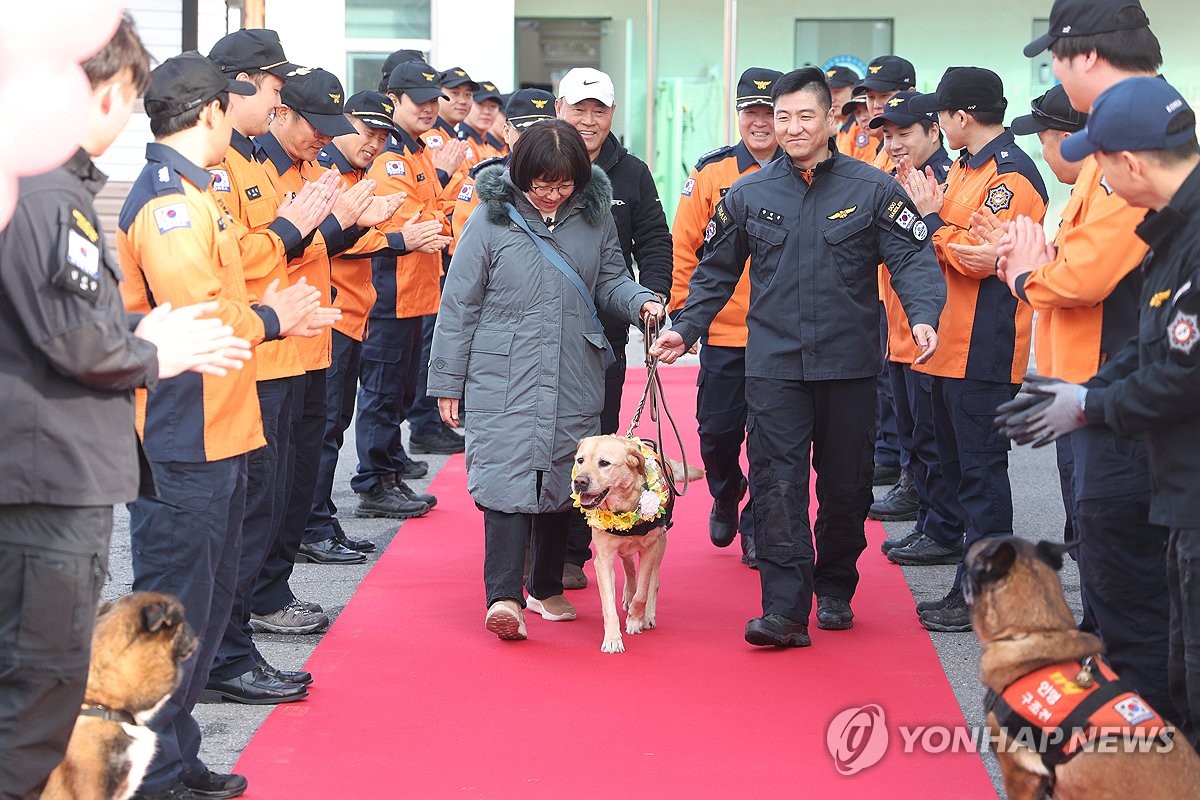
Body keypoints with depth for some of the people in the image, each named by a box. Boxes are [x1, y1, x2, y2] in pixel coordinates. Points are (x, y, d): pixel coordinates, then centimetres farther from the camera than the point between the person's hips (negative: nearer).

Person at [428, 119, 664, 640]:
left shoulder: (594, 215, 4)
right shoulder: (493, 217, -5)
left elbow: (611, 281, 13)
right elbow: (460, 303, -1)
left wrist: (641, 302, -11)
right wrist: (446, 381, 0)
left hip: (575, 378, 4)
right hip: (503, 377, -4)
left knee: (561, 480, 11)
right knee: (507, 476, -14)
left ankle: (546, 587, 27)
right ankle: (503, 598, -18)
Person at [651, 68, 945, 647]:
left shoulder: (872, 188, 0)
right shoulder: (748, 195, 6)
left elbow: (912, 259, -4)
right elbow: (715, 273, 15)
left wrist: (922, 316, -21)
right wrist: (685, 329, 5)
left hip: (848, 364, 0)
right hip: (773, 365, 0)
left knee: (845, 485, 10)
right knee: (777, 484, -9)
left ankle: (835, 592, 29)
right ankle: (785, 609, -10)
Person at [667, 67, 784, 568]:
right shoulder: (710, 173, 1)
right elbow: (684, 246, 3)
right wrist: (680, 311, -2)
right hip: (724, 332, 1)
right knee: (717, 431, 7)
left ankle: (757, 526, 22)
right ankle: (725, 495, 37)